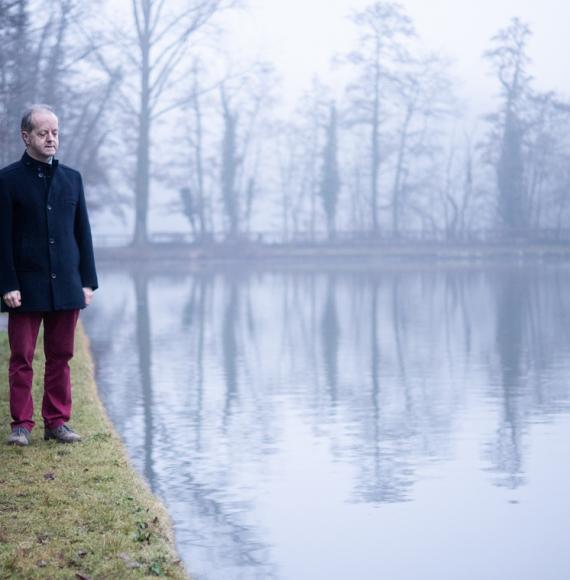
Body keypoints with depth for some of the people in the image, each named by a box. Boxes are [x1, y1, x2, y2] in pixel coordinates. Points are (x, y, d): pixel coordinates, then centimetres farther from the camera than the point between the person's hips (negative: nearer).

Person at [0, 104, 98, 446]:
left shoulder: (72, 178, 12)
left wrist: (88, 280, 7)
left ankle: (57, 421, 14)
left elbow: (83, 233, 13)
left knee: (61, 357, 7)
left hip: (66, 286, 4)